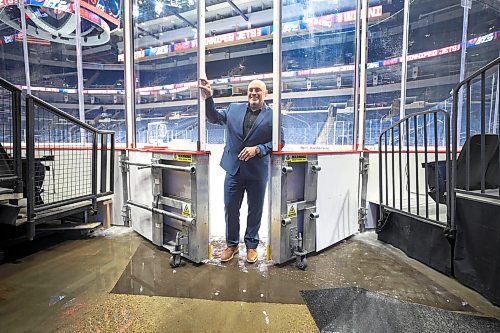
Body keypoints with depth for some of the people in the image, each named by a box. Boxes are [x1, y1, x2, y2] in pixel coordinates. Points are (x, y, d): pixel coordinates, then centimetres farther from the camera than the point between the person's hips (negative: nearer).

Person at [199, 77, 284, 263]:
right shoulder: (234, 109, 9)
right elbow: (214, 118, 7)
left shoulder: (273, 115, -1)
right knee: (230, 208, 10)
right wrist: (208, 98, -8)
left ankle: (251, 245, 33)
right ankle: (231, 244, 31)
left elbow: (279, 141, -5)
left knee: (255, 210, 12)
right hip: (234, 169, 3)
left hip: (258, 171, -2)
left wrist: (257, 149, -17)